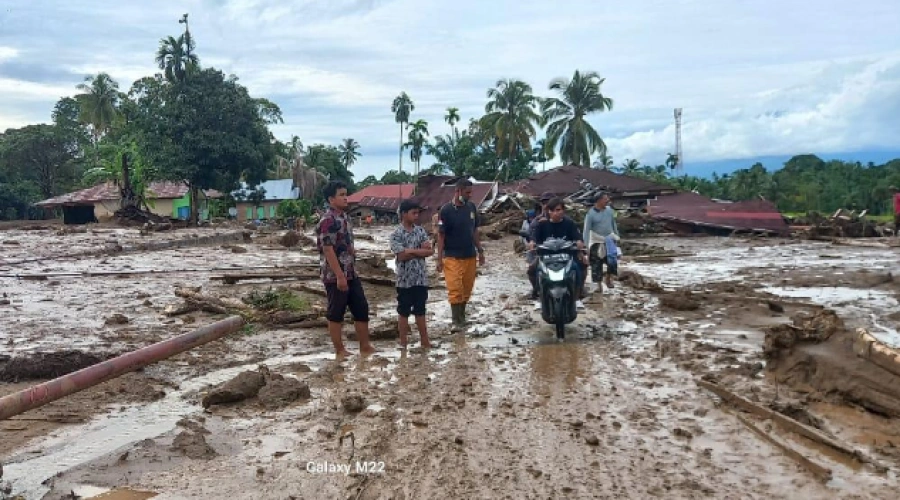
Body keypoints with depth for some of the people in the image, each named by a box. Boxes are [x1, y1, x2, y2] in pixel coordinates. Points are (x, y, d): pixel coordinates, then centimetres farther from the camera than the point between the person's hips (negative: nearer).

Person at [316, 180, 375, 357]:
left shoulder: (344, 217, 12)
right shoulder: (328, 221, -16)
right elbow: (328, 250, -20)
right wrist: (339, 276, -22)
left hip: (351, 274, 9)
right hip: (335, 276, -9)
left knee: (361, 309, 11)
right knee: (335, 314, 3)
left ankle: (365, 346, 21)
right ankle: (340, 350, 13)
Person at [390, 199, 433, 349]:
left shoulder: (421, 231, 5)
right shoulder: (396, 234, -9)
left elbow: (430, 251, -3)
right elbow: (402, 255, -18)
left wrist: (410, 250, -14)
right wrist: (421, 250, -10)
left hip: (421, 279, 4)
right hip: (405, 280, -4)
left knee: (420, 311, 12)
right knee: (404, 313, 7)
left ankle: (425, 342, 19)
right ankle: (403, 343, 16)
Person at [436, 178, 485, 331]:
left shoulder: (472, 207, 4)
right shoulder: (446, 210, -11)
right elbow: (441, 235, -9)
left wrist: (480, 251, 12)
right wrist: (439, 258, -12)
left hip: (470, 255, 5)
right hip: (452, 257, -5)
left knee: (467, 289, 10)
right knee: (455, 289, -7)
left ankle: (462, 316, 24)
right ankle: (456, 321, 0)